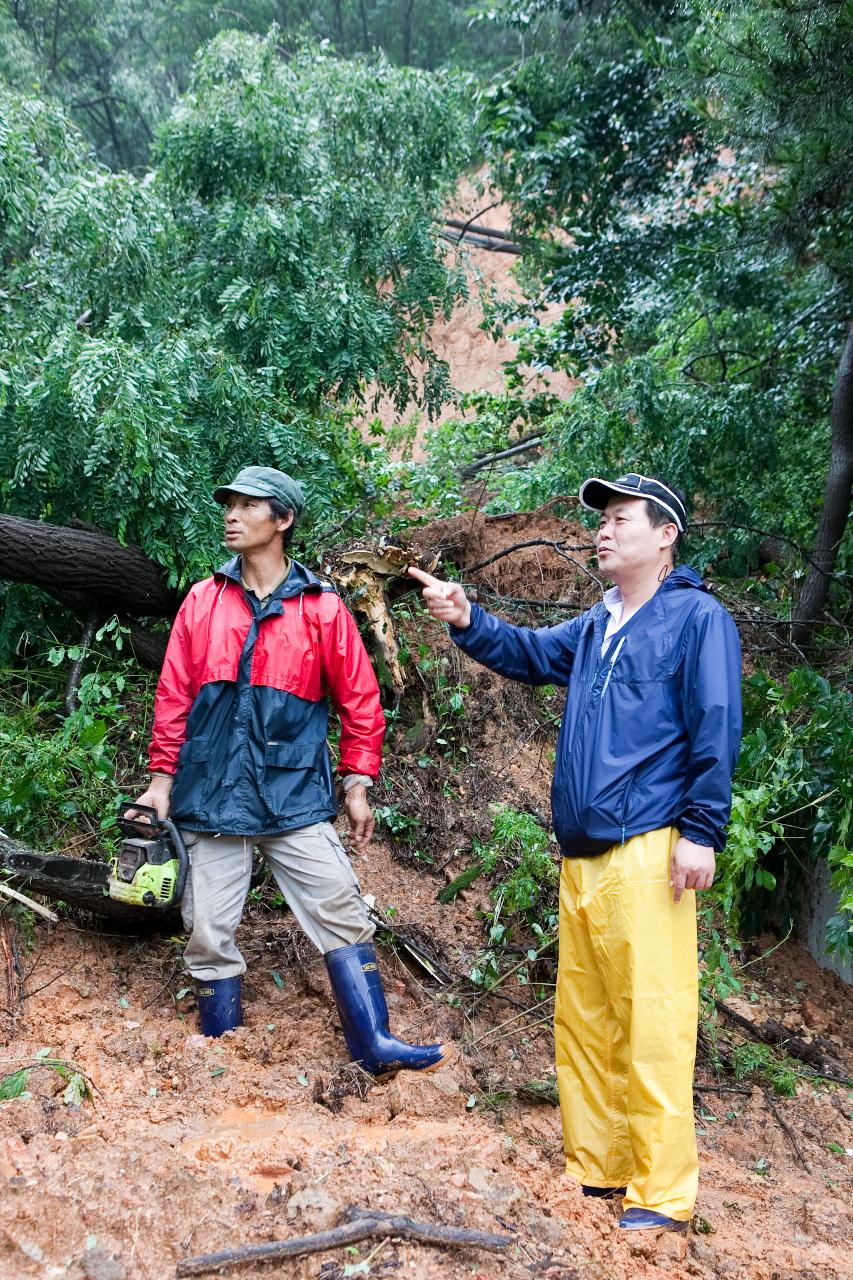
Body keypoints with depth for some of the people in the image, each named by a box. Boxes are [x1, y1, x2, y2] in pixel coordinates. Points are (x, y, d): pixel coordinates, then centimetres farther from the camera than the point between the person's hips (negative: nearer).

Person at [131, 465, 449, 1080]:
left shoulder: (322, 608, 2)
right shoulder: (203, 601, 8)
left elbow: (360, 700, 5)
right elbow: (174, 695, 9)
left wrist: (358, 784, 2)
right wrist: (163, 778, 5)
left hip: (295, 793, -2)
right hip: (211, 794, 2)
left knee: (343, 913, -7)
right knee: (210, 933, 5)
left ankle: (375, 1044, 0)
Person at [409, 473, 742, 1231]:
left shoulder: (696, 618, -2)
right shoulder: (595, 628, 21)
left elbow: (716, 734, -8)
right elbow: (527, 654, 18)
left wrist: (702, 832, -14)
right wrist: (466, 620, 0)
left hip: (647, 853, -8)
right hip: (582, 856, 8)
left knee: (650, 1024, -7)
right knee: (581, 1019, 11)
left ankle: (662, 1195, 1)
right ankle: (594, 1167, 22)